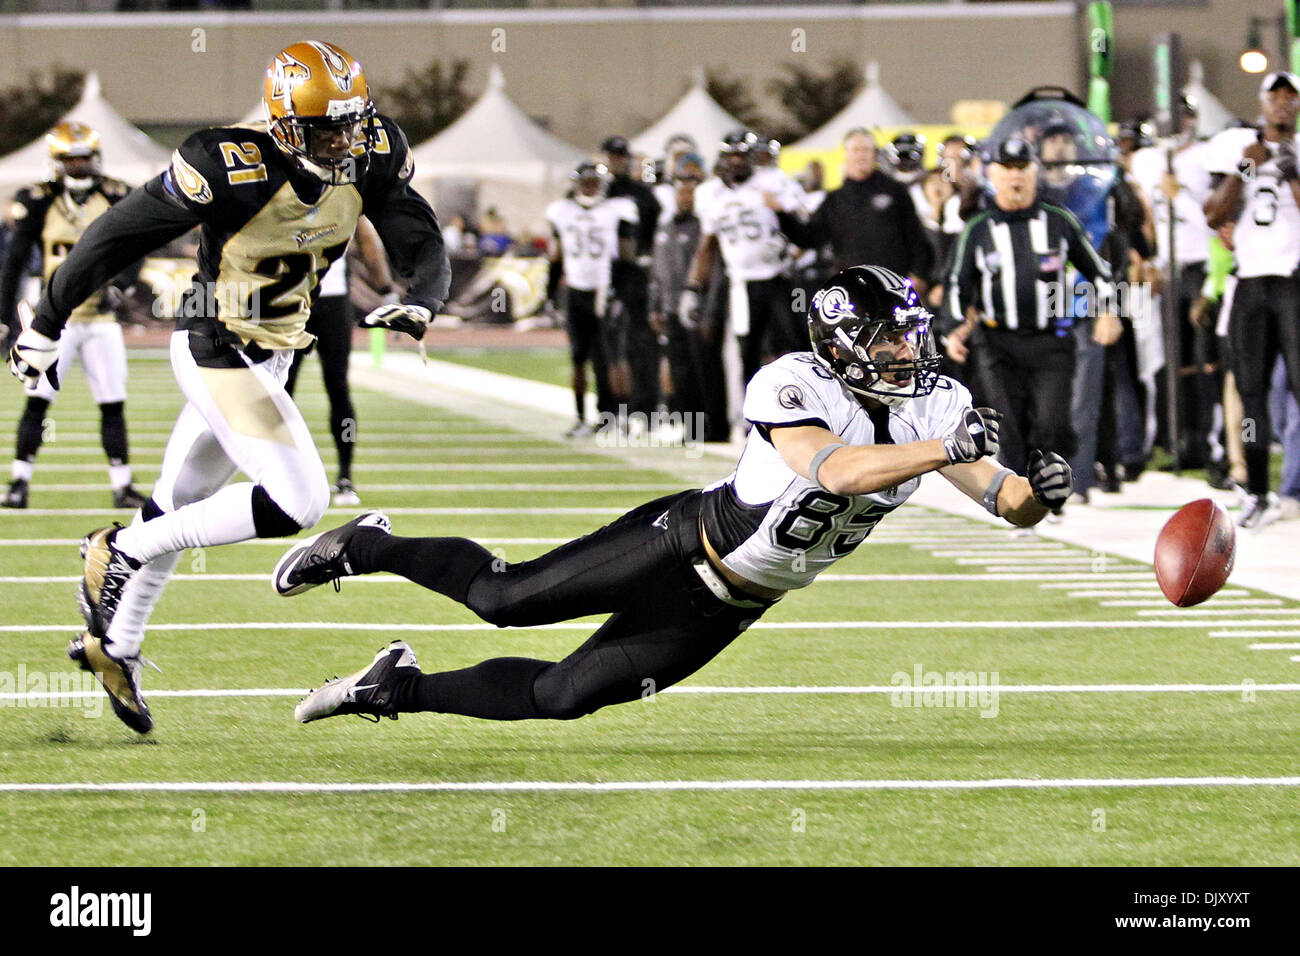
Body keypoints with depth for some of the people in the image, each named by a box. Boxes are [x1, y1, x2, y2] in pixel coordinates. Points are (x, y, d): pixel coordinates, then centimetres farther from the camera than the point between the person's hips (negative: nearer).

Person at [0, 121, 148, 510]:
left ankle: (122, 485, 9)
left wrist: (119, 285, -17)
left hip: (101, 318, 2)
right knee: (37, 401, -8)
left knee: (113, 405, 2)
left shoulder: (115, 198, 3)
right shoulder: (39, 202, -3)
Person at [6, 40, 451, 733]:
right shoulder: (235, 168, -28)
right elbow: (117, 236, -19)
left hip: (271, 355, 7)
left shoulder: (374, 155, -10)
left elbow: (421, 245, -7)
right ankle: (121, 551, -1)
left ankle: (114, 646, 39)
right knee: (296, 502, -17)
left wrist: (420, 303, -32)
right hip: (218, 354, -7)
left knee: (181, 505, 21)